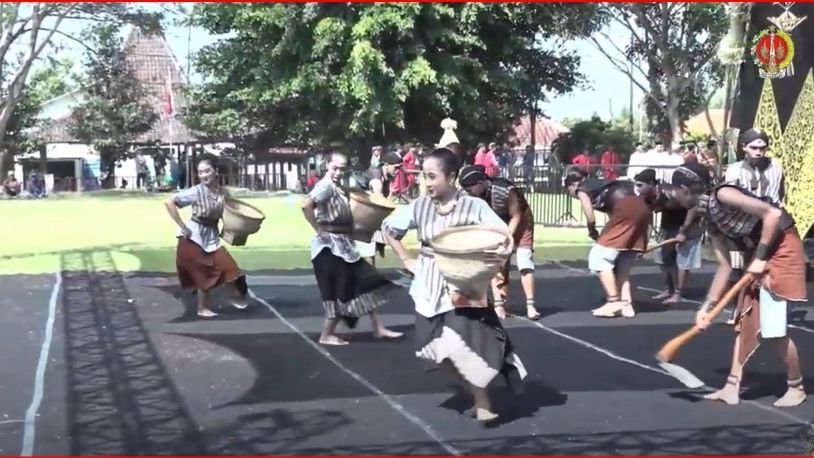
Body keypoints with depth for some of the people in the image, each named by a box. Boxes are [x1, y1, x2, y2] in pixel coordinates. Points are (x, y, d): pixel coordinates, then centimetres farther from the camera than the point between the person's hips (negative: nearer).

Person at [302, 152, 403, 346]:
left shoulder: (338, 188, 12)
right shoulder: (325, 186, -16)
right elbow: (306, 206, -32)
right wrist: (318, 229, -23)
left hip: (343, 244, 10)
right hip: (330, 246, -10)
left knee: (366, 283, 12)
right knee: (340, 292, -1)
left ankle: (378, 328, 19)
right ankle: (326, 335, 12)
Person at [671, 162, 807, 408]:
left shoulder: (722, 195, -17)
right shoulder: (711, 220, 9)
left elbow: (772, 214, -23)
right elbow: (724, 266, 9)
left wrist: (760, 257, -19)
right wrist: (707, 306, 7)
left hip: (781, 249, -9)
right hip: (757, 255, 9)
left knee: (773, 328, -7)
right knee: (743, 322, 8)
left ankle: (796, 387, 12)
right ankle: (732, 387, 13)